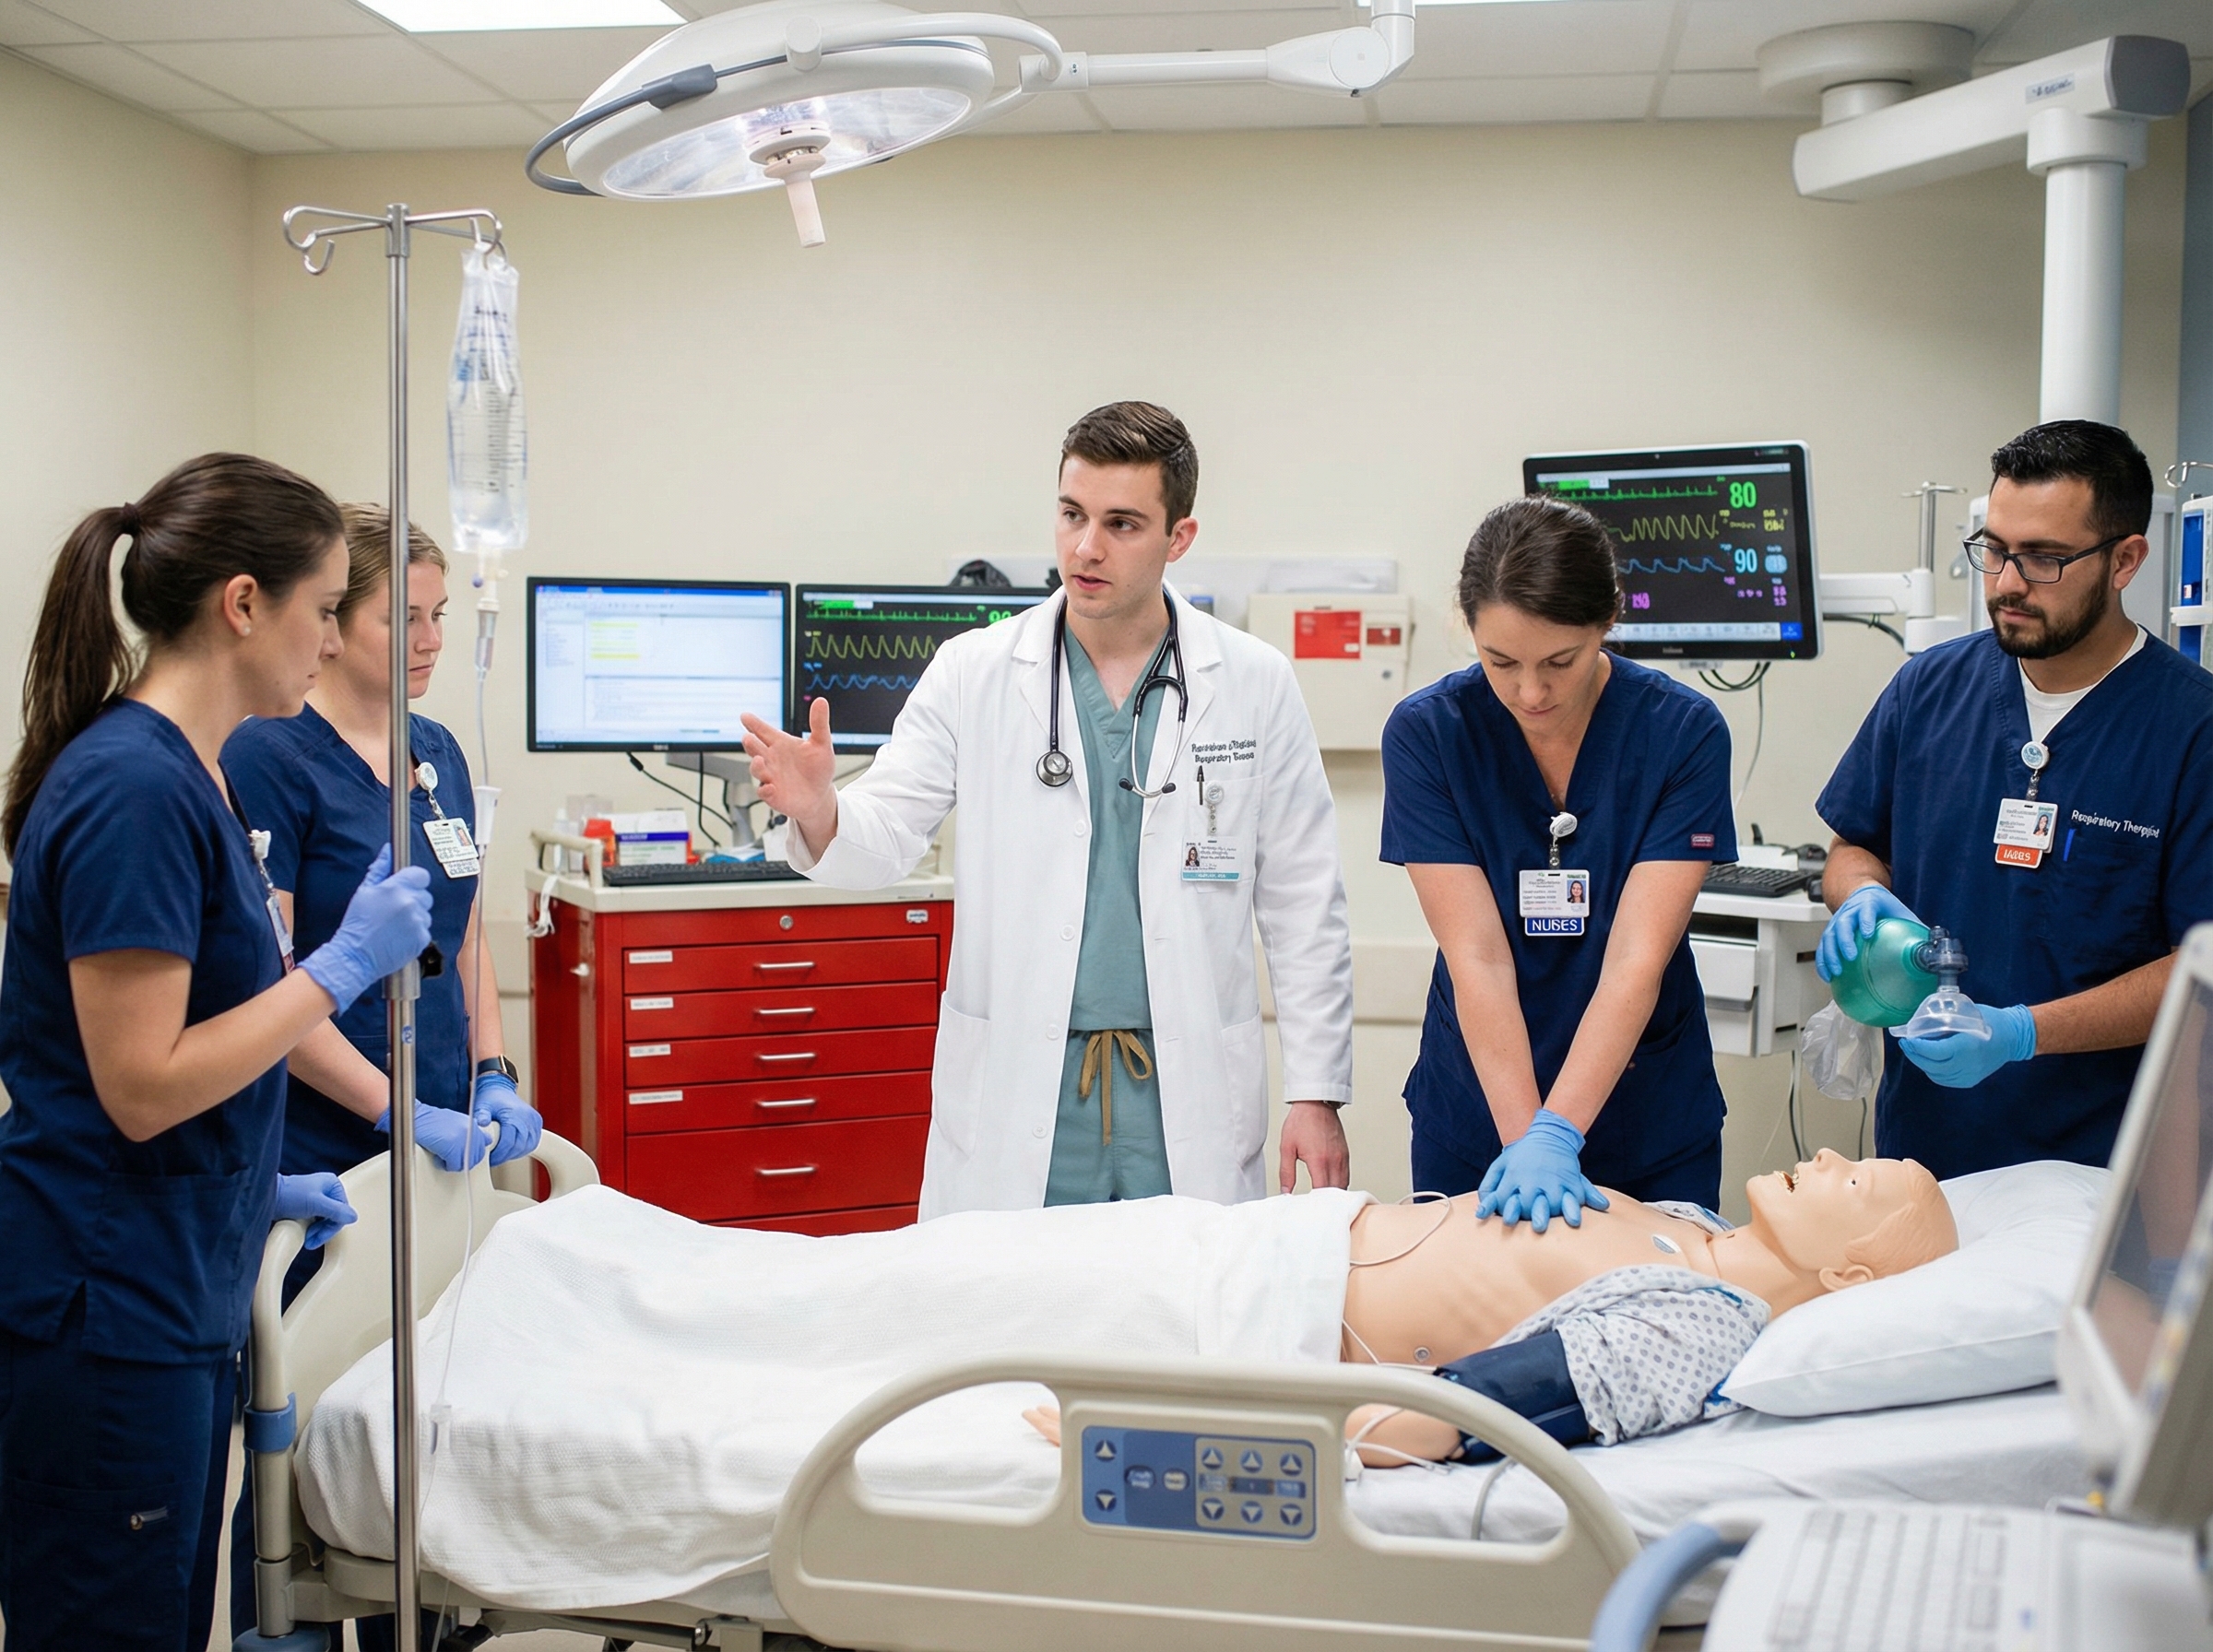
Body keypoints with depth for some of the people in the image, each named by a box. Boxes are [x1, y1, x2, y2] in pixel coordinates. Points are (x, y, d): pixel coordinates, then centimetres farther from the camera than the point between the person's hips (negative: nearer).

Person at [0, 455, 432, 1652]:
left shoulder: (179, 772, 10)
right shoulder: (134, 788, -19)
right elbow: (141, 1086, -21)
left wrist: (255, 1188, 18)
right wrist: (343, 966, -17)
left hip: (175, 1293, 9)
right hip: (106, 1314, -9)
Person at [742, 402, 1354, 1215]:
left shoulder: (1256, 685, 2)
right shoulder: (972, 673, 1)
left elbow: (1304, 909, 4)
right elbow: (884, 835, -3)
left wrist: (1316, 1092, 1)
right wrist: (818, 812, -26)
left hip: (1190, 1093, 0)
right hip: (1013, 1093, 0)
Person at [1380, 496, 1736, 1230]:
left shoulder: (1684, 731, -13)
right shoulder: (1426, 733, -13)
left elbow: (1637, 959, -20)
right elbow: (1477, 959, -17)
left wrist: (1556, 1135, -30)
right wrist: (1522, 1137, -26)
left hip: (1651, 1124, 0)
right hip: (1478, 1112, 0)